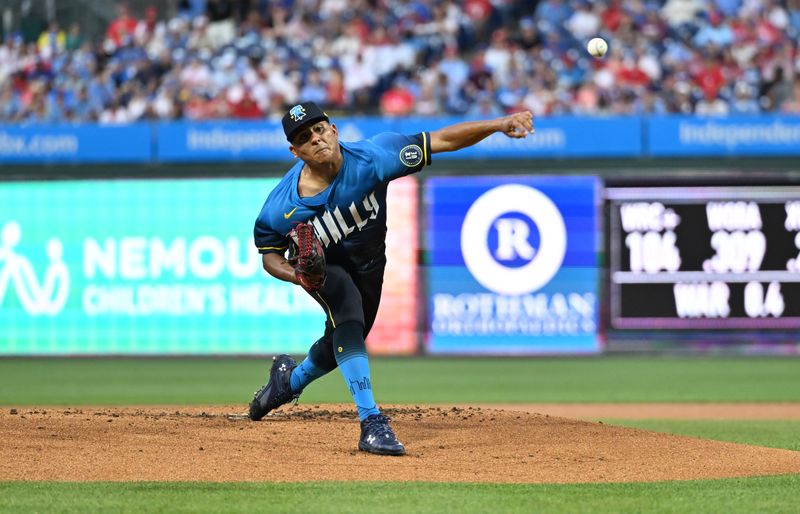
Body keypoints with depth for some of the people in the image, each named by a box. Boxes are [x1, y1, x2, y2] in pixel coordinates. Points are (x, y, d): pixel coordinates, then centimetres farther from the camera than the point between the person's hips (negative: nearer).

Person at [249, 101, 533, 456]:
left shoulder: (371, 158, -33)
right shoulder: (281, 208, -31)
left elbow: (442, 141, -34)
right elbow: (270, 254, -13)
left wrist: (499, 124, -44)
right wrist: (296, 275, -35)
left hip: (369, 263, 3)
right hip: (321, 267, -3)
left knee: (340, 346, 17)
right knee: (348, 319, -31)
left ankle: (290, 379, 50)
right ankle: (371, 423, -32)